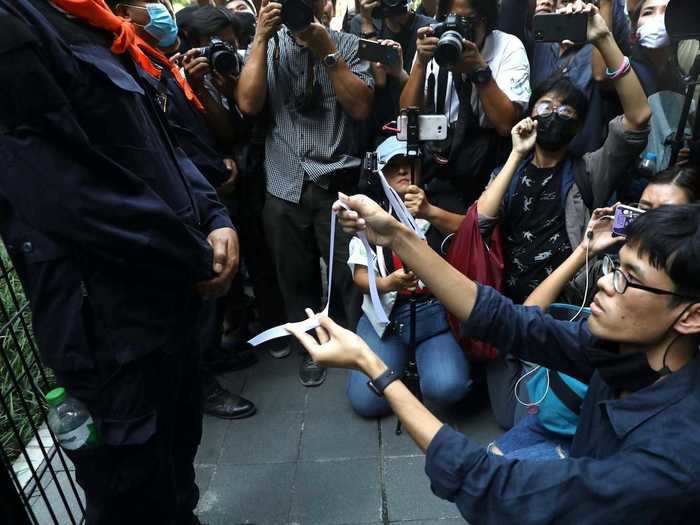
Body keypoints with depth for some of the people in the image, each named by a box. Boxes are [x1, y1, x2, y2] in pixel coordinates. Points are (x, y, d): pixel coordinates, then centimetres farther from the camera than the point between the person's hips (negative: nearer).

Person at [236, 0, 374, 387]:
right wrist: (261, 38, -7)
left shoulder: (347, 44, 5)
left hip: (338, 183, -2)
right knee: (296, 275, 13)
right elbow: (248, 104, -6)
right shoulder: (268, 46, 9)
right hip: (285, 185, 2)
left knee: (351, 274, 4)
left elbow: (361, 108, -8)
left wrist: (326, 51, -12)